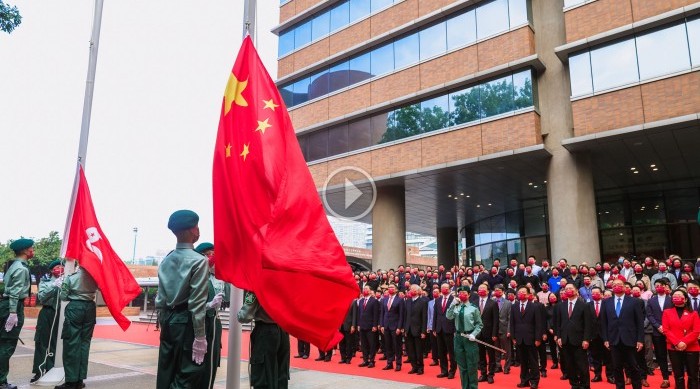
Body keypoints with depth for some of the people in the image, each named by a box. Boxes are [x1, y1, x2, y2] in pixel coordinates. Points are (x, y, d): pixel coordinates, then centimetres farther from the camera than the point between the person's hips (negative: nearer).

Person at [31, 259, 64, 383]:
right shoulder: (45, 281, 6)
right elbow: (41, 297, -7)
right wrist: (54, 286, -16)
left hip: (60, 314, 0)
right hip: (47, 313, 0)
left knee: (55, 343, 2)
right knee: (42, 342, 0)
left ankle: (50, 370, 11)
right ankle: (39, 371, 7)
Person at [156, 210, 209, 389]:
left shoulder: (165, 260, 8)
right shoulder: (198, 260, -13)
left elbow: (160, 299, 10)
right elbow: (197, 303, -16)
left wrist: (163, 323, 18)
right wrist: (200, 336, -13)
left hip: (168, 320, 7)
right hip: (186, 322, -7)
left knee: (165, 372, 13)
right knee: (187, 375, 1)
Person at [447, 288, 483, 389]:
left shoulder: (473, 308, -6)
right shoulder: (456, 308, 2)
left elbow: (479, 324, -2)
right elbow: (449, 317, -13)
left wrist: (474, 334, -15)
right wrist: (452, 304, -20)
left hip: (469, 338, -3)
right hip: (458, 337, 3)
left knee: (471, 365, 4)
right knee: (461, 365, 13)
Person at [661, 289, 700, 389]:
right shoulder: (667, 312, 9)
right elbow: (666, 330, 0)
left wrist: (685, 342, -16)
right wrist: (677, 343, -14)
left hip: (691, 348, -1)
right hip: (673, 348, 1)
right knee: (678, 375, 7)